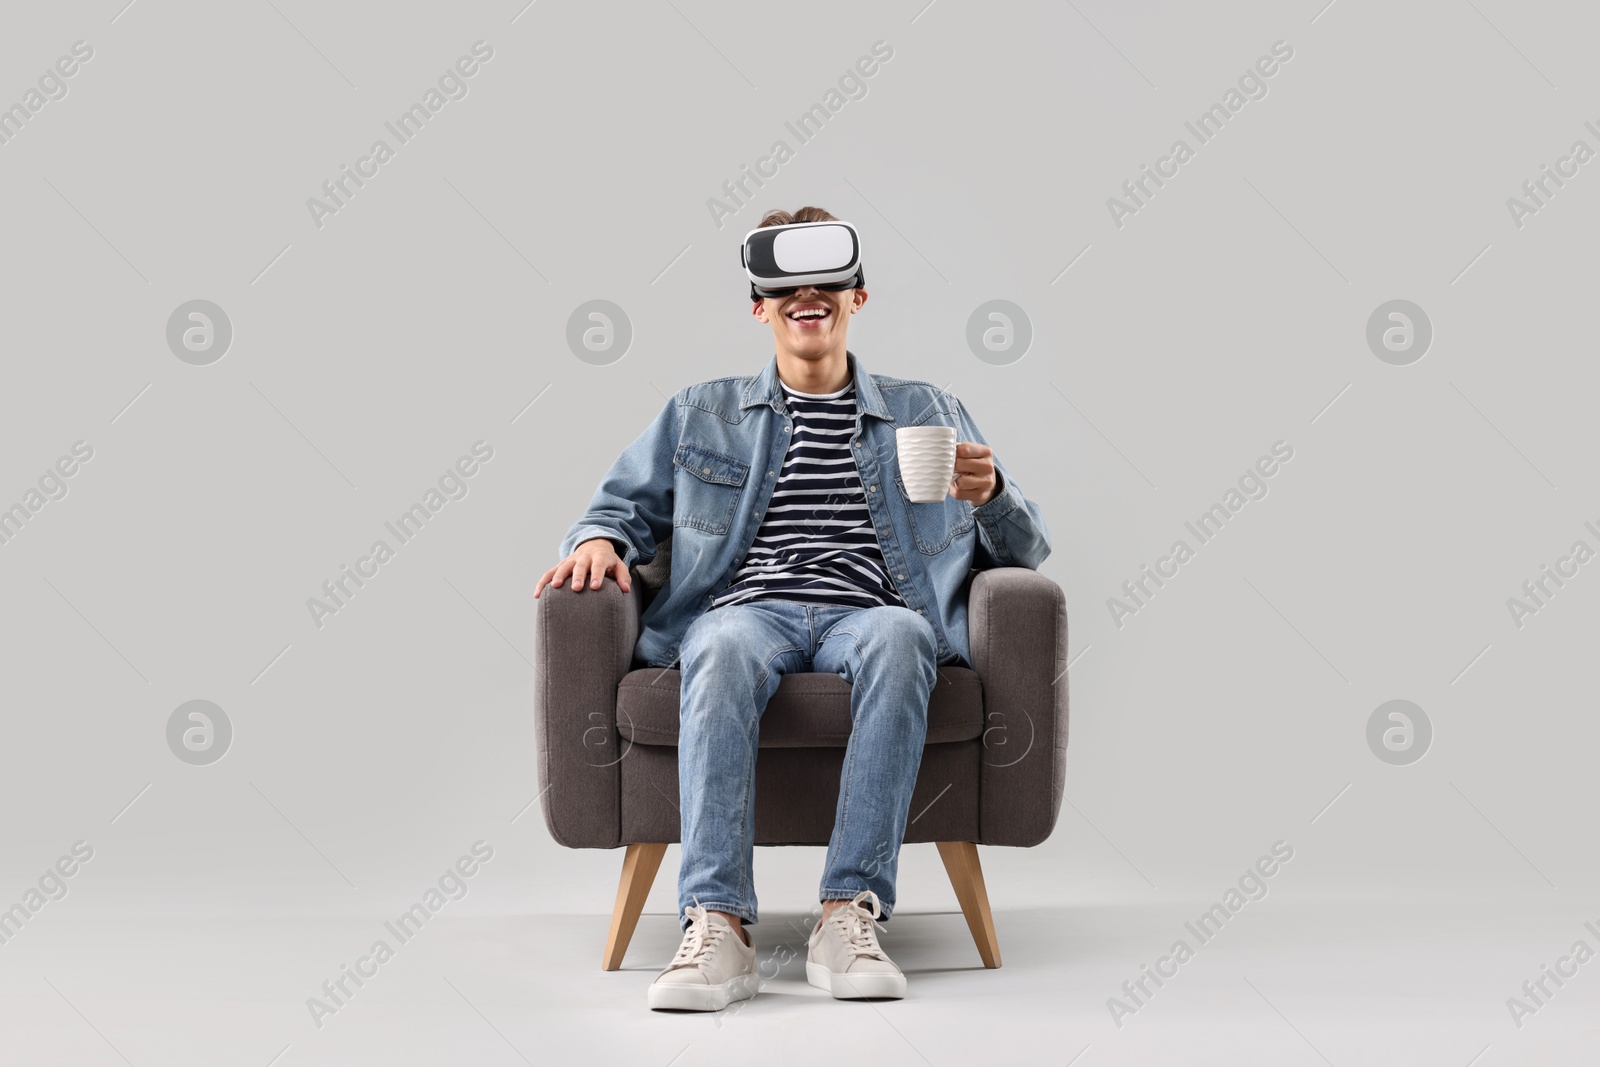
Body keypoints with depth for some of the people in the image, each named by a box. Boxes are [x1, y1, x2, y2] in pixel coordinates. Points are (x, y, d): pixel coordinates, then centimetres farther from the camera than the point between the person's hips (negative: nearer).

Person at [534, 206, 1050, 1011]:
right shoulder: (700, 415, 26)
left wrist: (991, 494, -5)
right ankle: (716, 923, -44)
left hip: (864, 612, 0)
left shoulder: (928, 414, 24)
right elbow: (627, 505, 23)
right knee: (724, 646, -38)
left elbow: (1023, 552, 19)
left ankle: (850, 912, -40)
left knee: (899, 634, -38)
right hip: (746, 606, 0)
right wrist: (599, 539, -1)